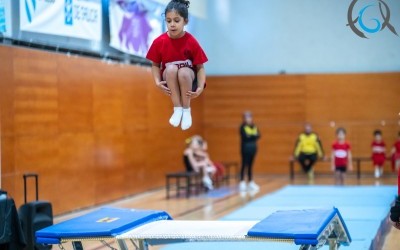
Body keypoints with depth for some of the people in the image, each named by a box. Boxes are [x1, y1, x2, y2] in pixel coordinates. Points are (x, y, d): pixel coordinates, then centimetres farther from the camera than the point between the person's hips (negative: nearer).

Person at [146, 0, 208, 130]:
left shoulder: (191, 42, -15)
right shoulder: (159, 42, -11)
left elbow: (200, 67, -11)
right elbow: (155, 65, 0)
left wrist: (200, 88, -26)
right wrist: (158, 82, -19)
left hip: (188, 78, -1)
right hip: (169, 79, 1)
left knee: (184, 72, -36)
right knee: (171, 68, -33)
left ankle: (186, 110, -17)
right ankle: (177, 109, -25)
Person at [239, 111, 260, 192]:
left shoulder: (254, 126, 10)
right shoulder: (243, 127, -7)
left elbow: (258, 136, 1)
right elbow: (245, 137, -17)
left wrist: (250, 136, -15)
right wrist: (253, 136, -9)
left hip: (253, 148, 6)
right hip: (245, 148, -6)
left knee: (250, 166, 10)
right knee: (244, 165, -4)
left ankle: (251, 182, 12)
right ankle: (242, 182, -2)